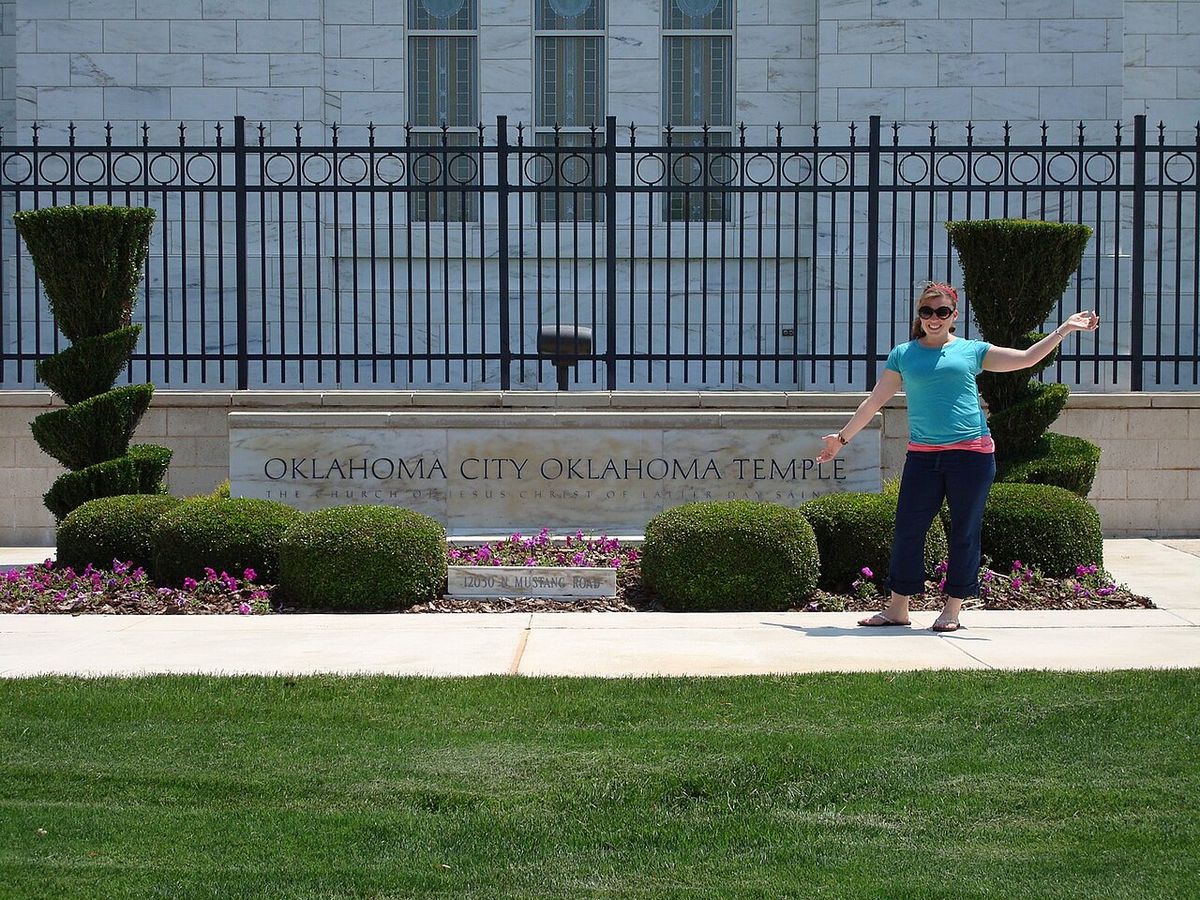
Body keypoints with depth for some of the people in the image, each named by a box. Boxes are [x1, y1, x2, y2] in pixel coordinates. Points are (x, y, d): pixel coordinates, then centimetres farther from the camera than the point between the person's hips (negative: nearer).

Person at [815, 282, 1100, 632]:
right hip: (922, 455, 1)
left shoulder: (972, 351, 9)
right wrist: (843, 437, 19)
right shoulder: (903, 355, 13)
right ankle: (898, 607, 9)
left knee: (965, 531, 2)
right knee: (908, 529, 0)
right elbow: (875, 401, 18)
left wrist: (1063, 330, 3)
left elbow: (1026, 358, 9)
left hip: (971, 452, -1)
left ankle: (952, 610, 10)